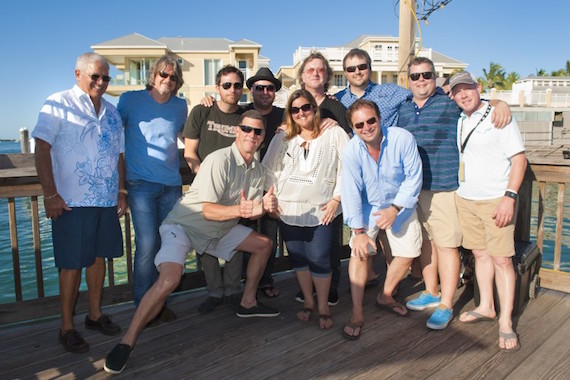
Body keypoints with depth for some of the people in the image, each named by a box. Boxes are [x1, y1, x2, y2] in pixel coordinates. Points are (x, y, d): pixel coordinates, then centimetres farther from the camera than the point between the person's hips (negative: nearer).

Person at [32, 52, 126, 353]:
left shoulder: (111, 112, 14)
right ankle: (67, 326, 16)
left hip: (107, 200, 5)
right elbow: (42, 149, -9)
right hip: (72, 201, -5)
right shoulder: (58, 104, -2)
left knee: (99, 257, 13)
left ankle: (95, 314, 29)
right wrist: (50, 194, -16)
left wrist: (121, 191, 13)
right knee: (72, 263, 1)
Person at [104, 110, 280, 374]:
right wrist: (238, 210, -44)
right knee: (169, 280, -30)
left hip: (220, 229, 8)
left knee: (264, 244, 12)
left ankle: (248, 303, 25)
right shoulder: (220, 160, -23)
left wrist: (265, 206, -19)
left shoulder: (258, 170, 2)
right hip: (185, 225, -8)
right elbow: (207, 210, -27)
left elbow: (252, 212, 3)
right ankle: (127, 343, -15)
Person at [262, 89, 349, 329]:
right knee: (297, 257, 9)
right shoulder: (282, 139, 12)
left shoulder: (334, 134, 1)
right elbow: (268, 169, 13)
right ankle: (308, 301, 27)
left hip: (321, 211, -3)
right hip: (289, 210, 4)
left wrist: (337, 197, -8)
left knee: (319, 259, -4)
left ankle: (323, 307, 14)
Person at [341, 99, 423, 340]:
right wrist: (358, 230, -22)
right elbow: (351, 192, -21)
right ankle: (357, 313, -5)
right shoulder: (352, 151, -23)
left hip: (400, 205, 2)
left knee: (408, 253, 1)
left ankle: (385, 296, 26)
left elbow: (413, 177, -17)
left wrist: (395, 209, -24)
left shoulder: (403, 139, -24)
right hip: (367, 207, -1)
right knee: (360, 252, -16)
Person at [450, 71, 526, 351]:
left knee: (501, 259, -4)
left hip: (496, 200, -5)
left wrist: (509, 197, -18)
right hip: (465, 198, 6)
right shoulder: (458, 121, 10)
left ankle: (506, 321, 5)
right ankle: (486, 307, 27)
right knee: (480, 254, 13)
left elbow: (519, 159, -10)